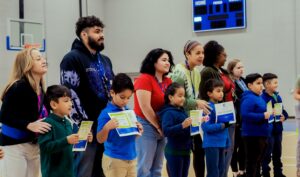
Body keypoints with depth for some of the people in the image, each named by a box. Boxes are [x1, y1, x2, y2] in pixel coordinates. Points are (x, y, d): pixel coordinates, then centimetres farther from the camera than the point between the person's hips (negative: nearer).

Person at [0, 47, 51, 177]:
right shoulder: (18, 87, -18)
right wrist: (29, 125, -31)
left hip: (34, 145, 8)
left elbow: (40, 114, 9)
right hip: (13, 146, -8)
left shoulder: (40, 88, 5)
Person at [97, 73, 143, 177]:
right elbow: (100, 140, -14)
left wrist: (139, 130, -4)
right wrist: (106, 128, -32)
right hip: (114, 160, -6)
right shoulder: (106, 113, -13)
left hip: (132, 158, 7)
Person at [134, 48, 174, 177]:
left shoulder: (168, 82, 10)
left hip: (162, 129, 7)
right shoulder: (144, 79, -11)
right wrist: (158, 127, -11)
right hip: (147, 126, -7)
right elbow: (145, 107, -16)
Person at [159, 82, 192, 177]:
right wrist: (182, 126, -37)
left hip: (185, 150, 8)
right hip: (174, 152, -8)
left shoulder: (181, 110, 10)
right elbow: (166, 131, -29)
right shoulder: (168, 113, -16)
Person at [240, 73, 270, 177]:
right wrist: (263, 116, -23)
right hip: (252, 135, -10)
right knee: (252, 161, -2)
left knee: (258, 161, 18)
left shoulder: (259, 97, 13)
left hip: (261, 134, 10)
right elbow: (245, 115, -29)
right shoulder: (249, 98, -17)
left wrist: (267, 114, 7)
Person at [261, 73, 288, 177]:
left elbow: (283, 110, 16)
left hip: (278, 129, 8)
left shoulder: (278, 97, 9)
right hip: (268, 130, -8)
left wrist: (284, 116, -3)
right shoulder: (262, 98, -17)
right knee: (267, 155, 1)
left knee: (277, 153, 19)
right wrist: (271, 115, -27)